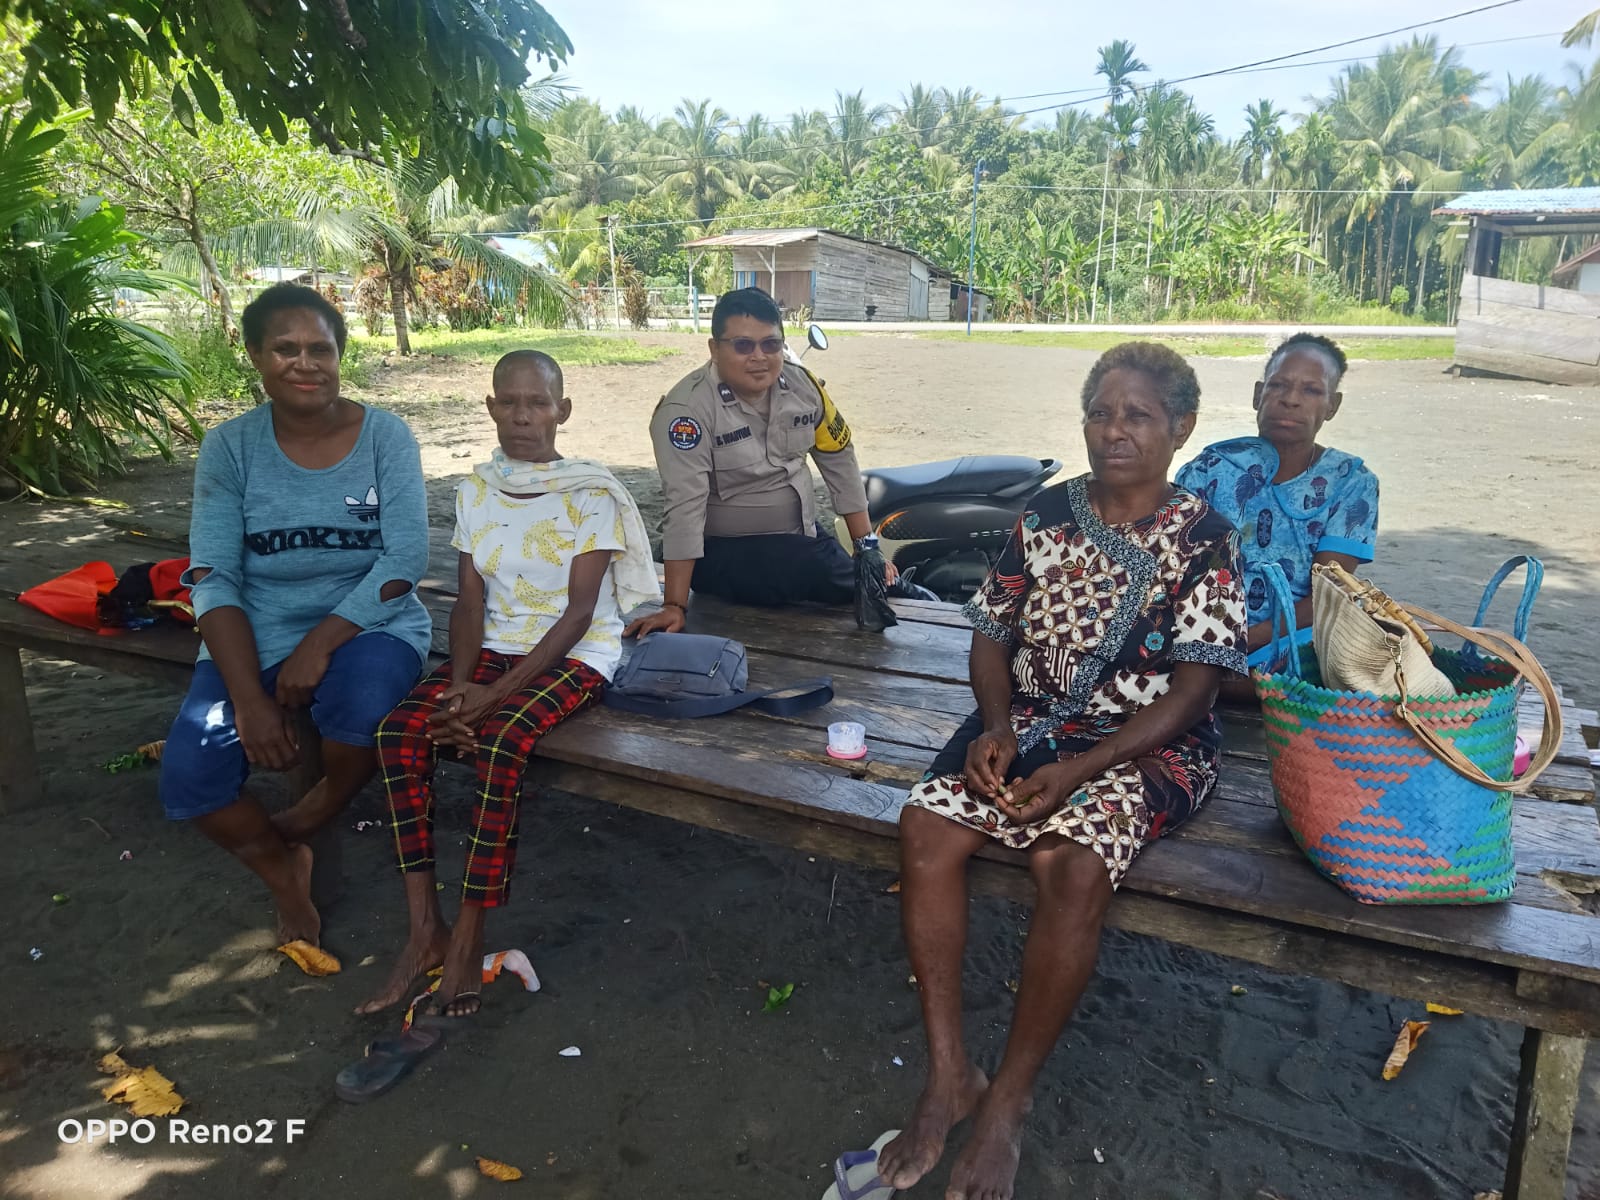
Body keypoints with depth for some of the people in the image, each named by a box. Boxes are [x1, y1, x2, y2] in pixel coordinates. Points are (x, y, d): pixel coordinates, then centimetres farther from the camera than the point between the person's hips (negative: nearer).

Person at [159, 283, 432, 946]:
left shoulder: (385, 436, -4)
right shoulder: (229, 447, -1)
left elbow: (405, 560, -11)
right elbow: (214, 578, -8)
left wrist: (321, 643, -22)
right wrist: (249, 698, -20)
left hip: (367, 624, -1)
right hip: (255, 637, 2)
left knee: (361, 710, -35)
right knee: (189, 777, -20)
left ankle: (303, 821, 2)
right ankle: (283, 870, 13)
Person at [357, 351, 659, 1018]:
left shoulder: (590, 494, -9)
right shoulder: (477, 490, 7)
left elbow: (579, 611, -14)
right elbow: (471, 602, 4)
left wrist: (496, 692, -21)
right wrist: (458, 685, -15)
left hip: (575, 655, -5)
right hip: (496, 647, 5)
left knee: (500, 742, -33)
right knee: (399, 731, -21)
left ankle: (467, 941, -20)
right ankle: (425, 927, -14)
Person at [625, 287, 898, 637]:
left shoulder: (802, 384, -3)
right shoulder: (687, 409, -21)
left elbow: (839, 462, 6)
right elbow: (685, 507, -27)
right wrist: (675, 606, -29)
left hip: (803, 534, 6)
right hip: (725, 552, -6)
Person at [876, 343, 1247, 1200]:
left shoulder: (1202, 539, -5)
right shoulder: (1046, 513, 6)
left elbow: (1193, 688, -10)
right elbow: (992, 634, 10)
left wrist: (1079, 769, -20)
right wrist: (997, 725, -10)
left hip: (1149, 743, -3)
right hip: (1032, 721, 4)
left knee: (1069, 861, -32)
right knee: (926, 825, -23)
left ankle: (1008, 1099, -11)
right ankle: (948, 1076, -10)